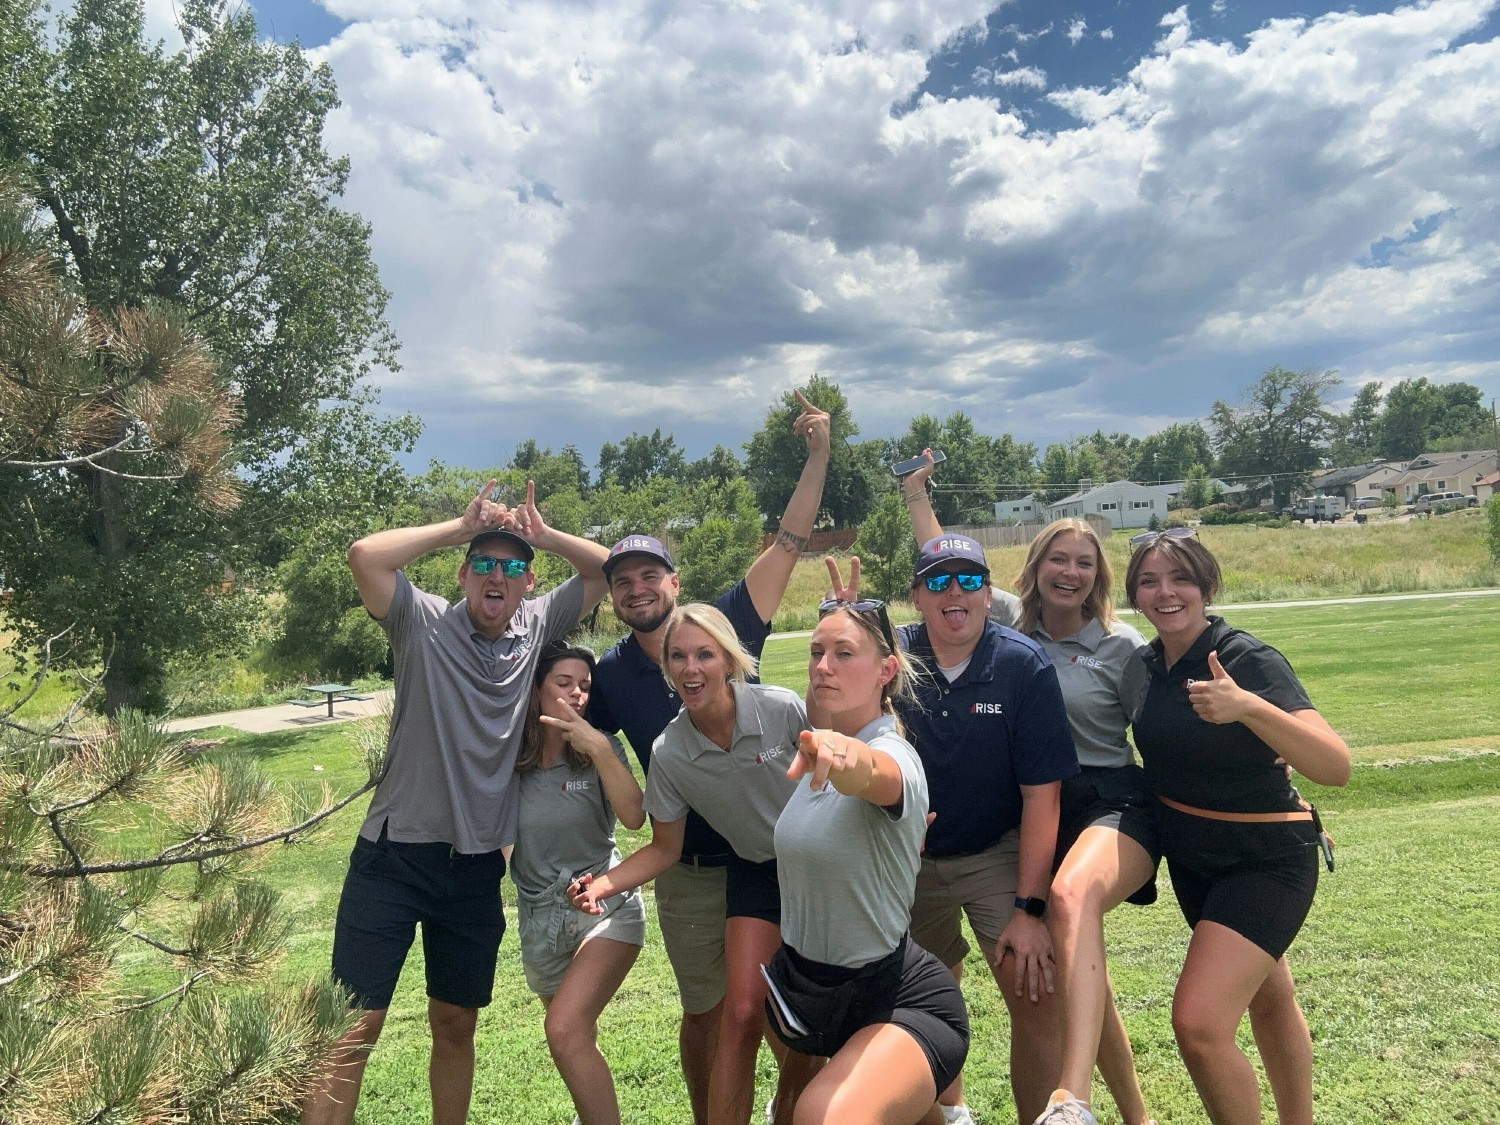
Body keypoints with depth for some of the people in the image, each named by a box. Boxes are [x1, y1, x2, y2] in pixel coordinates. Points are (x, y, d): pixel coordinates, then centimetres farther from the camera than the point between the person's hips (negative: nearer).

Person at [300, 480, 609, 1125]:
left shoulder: (538, 627, 2)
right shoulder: (424, 623, -8)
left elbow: (605, 570, 6)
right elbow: (365, 555, -23)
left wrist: (543, 534, -8)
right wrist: (461, 527, -16)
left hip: (477, 867, 4)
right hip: (394, 855, -3)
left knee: (456, 1023, 18)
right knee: (354, 1027, 0)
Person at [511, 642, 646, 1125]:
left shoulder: (598, 748, -10)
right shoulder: (509, 756, -7)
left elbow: (634, 817, -25)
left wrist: (600, 748, -31)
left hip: (606, 906, -3)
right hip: (540, 917, 3)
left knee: (566, 1031, -25)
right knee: (576, 1036, 24)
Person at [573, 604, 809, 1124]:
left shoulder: (785, 710, -24)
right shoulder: (668, 753, -15)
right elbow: (665, 849, -4)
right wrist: (605, 882, -21)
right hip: (756, 871, 1)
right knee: (742, 1015, -7)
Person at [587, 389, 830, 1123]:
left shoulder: (726, 625, -10)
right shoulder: (610, 676, -4)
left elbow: (787, 546, -14)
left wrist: (818, 455, -21)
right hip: (689, 871, 2)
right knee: (705, 1010, 16)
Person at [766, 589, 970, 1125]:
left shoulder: (893, 755, -23)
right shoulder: (820, 750, 0)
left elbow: (871, 773, -50)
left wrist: (849, 756, -69)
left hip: (897, 999, -8)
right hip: (802, 984, 9)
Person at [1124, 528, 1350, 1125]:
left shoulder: (1250, 660, -22)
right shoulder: (1148, 665, -3)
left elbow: (1335, 766, -35)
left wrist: (1246, 706, -48)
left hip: (1265, 861, -7)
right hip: (1193, 857, 7)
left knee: (1199, 1023, -18)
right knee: (1268, 998, 26)